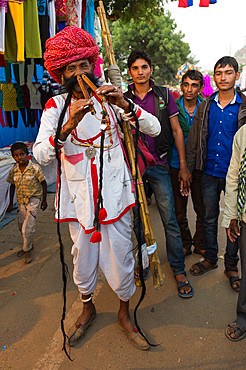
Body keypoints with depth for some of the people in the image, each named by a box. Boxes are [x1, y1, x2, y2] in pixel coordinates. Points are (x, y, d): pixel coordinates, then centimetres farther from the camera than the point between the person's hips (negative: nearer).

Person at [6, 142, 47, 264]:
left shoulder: (35, 168, -15)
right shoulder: (13, 171, -3)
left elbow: (43, 183, -5)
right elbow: (12, 186, 10)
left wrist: (44, 200, -4)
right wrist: (11, 203, 10)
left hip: (33, 200, -5)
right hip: (21, 201, 5)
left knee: (28, 227, -12)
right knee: (22, 226, 15)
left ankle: (27, 250, 10)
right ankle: (29, 245, 39)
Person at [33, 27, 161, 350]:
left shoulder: (110, 100, 3)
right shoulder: (56, 107, 1)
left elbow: (154, 129, -4)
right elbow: (41, 155, -13)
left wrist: (125, 105, -20)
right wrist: (70, 124, -28)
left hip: (115, 195, 0)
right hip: (79, 199, 1)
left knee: (120, 259, 7)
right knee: (83, 258, 15)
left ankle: (125, 313, 36)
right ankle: (88, 308, 45)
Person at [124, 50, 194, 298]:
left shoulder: (164, 95, 4)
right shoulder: (123, 98, 6)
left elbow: (176, 130, 5)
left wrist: (183, 165, 1)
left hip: (158, 165, -1)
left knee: (170, 220, 0)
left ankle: (179, 271, 16)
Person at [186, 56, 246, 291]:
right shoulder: (205, 107, 5)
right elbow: (193, 140, 6)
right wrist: (188, 169, 0)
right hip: (210, 174, 2)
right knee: (209, 219, 13)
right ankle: (210, 258, 32)